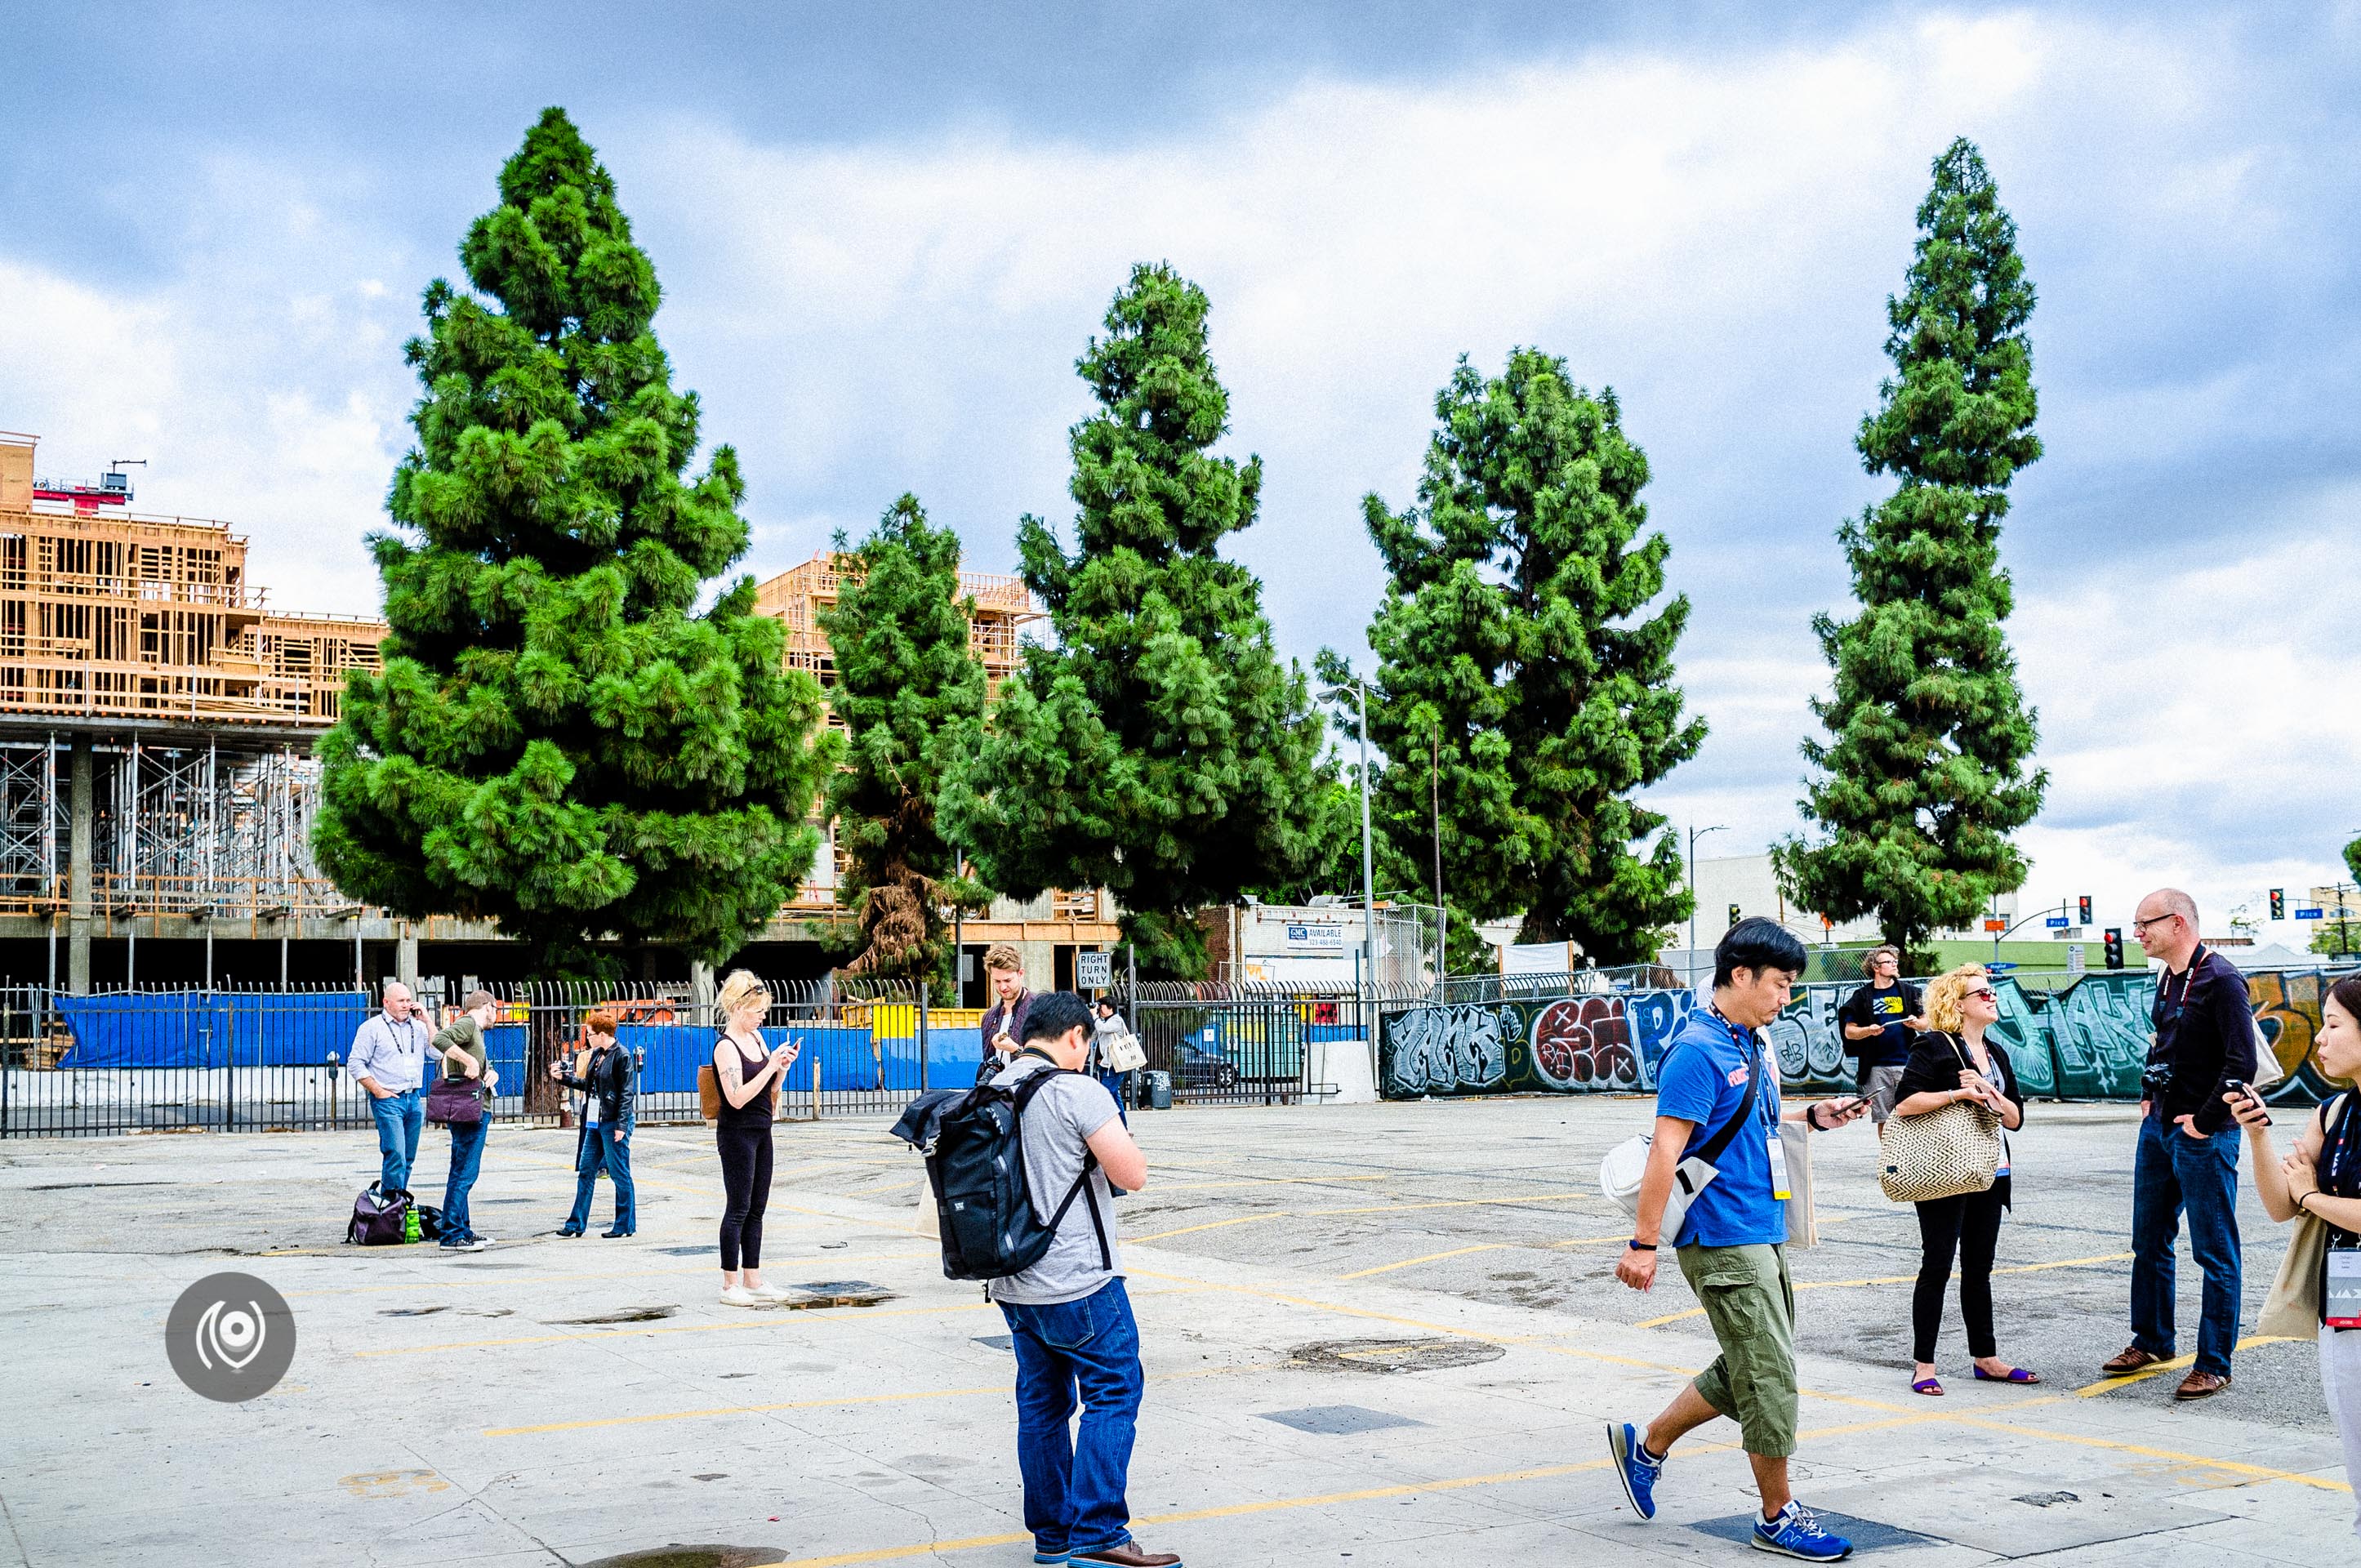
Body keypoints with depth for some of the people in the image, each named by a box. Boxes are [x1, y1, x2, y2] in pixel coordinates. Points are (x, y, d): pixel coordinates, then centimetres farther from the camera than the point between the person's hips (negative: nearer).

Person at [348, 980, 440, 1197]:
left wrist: (426, 1022, 0)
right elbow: (355, 1064, -2)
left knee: (408, 1158, 7)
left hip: (415, 1099, 5)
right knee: (396, 1156, -14)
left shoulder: (418, 1027, 13)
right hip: (387, 1100, -5)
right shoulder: (372, 1027, 0)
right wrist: (378, 1091, -8)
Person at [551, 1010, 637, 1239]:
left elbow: (626, 1093, -14)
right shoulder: (596, 1055, 12)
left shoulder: (622, 1055, -11)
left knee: (620, 1174, -1)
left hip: (614, 1124, -9)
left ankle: (625, 1225, 8)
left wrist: (621, 1125, -17)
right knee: (585, 1172, 10)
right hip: (595, 1123, 9)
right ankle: (577, 1224, 16)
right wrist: (563, 1077, 15)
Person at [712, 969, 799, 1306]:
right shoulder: (726, 1047, -15)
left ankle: (752, 1281, 17)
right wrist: (772, 1065, -21)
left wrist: (783, 1067, -3)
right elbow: (738, 1098, -23)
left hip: (761, 1132, 8)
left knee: (756, 1210, 11)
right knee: (738, 1209, -4)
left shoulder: (756, 1037, 10)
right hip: (737, 1135, -8)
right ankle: (730, 1285, 2)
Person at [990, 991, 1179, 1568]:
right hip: (1078, 1282, -8)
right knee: (1114, 1392, -1)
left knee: (1041, 1401, 14)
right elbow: (1133, 1175, -14)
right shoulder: (1078, 1091, -14)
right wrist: (1113, 1128, 3)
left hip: (1012, 1282, 8)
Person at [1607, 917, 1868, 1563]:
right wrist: (1645, 1242, -22)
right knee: (1770, 1380, -2)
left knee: (1748, 1373, 16)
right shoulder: (1698, 1050, -17)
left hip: (1763, 1236, 10)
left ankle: (1645, 1446, 30)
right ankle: (1778, 1516, 11)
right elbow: (1666, 1149, -20)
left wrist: (1813, 1116, 9)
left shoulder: (1751, 1046, 12)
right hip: (1723, 1242, -10)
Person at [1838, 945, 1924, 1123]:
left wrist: (1915, 1023, -8)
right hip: (1877, 1067, -1)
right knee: (1883, 1119, 4)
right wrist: (1868, 1031, -14)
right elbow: (1849, 1032, 4)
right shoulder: (1862, 996, 5)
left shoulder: (1908, 992, 10)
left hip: (1906, 1063, 1)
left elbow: (1926, 1024, 14)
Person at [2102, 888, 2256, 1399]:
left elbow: (2242, 1062, -21)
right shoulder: (2168, 979, 11)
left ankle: (2214, 1365, 6)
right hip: (2158, 1127, 9)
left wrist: (2203, 1122, -17)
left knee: (2215, 1252, 0)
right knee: (2149, 1241, 16)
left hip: (2202, 1136, -9)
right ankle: (2152, 1342, 29)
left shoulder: (2221, 981, -16)